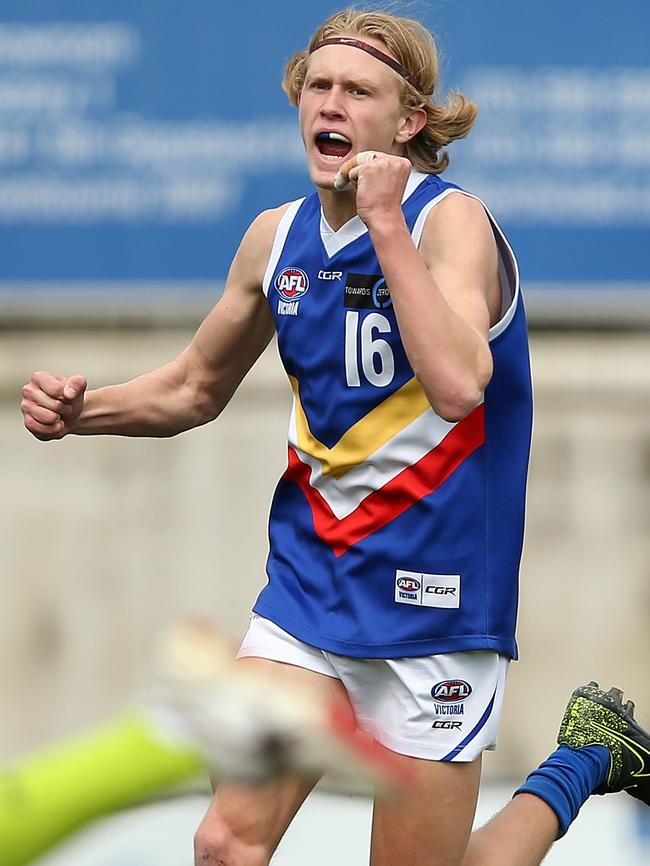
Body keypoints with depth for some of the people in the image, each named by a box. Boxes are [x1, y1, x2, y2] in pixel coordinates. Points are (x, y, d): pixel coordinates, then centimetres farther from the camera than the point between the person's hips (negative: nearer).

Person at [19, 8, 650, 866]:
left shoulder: (452, 221, -13)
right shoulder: (276, 237, 5)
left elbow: (458, 385, -31)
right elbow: (196, 388, 20)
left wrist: (387, 224, -28)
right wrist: (81, 409, 2)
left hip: (434, 600, -5)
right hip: (309, 579, 5)